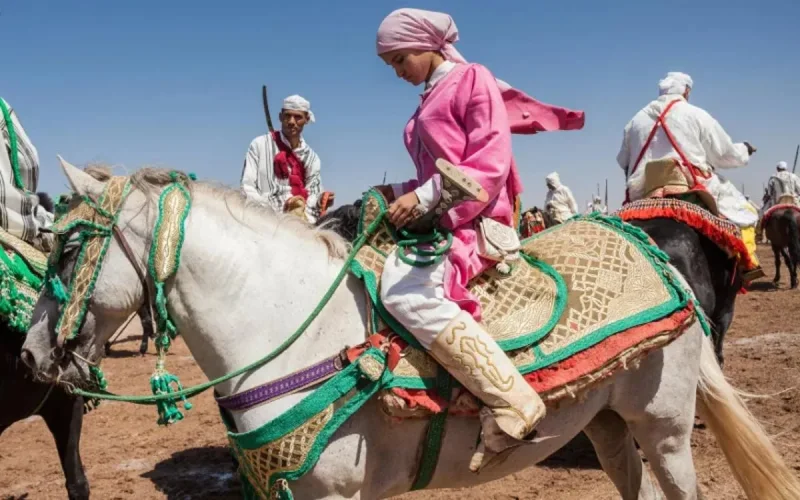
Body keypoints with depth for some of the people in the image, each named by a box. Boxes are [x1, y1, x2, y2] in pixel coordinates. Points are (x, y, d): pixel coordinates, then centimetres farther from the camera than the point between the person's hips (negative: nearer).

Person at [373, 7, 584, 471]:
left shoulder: (473, 79, -3)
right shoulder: (430, 103, 22)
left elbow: (490, 164, -14)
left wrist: (425, 195, -24)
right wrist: (399, 192, 10)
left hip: (478, 217, -10)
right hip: (443, 217, 10)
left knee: (406, 290, -34)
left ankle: (512, 405, -33)